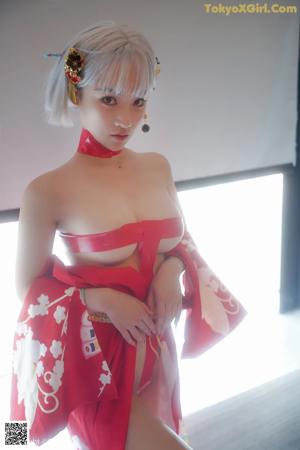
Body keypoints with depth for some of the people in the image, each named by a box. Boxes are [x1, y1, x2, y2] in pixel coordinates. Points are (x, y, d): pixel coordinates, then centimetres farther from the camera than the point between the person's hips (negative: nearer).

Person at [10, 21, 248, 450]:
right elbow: (28, 289, -9)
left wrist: (172, 270, -10)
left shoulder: (158, 167, -2)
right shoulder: (48, 191, -17)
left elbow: (182, 239, 11)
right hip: (95, 361, -5)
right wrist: (102, 299, -21)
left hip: (157, 351, 6)